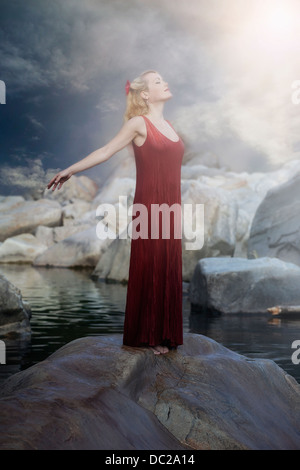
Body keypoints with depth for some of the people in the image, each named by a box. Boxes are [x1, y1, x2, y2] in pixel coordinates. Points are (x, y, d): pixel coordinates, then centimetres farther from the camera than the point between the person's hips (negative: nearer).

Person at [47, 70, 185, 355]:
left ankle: (164, 335, 18)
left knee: (168, 272, 7)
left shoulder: (168, 125, 17)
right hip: (149, 206, -6)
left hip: (170, 209, 6)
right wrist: (70, 170, -4)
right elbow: (106, 151, -2)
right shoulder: (139, 123, -3)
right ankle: (145, 336, 11)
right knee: (148, 270, -1)